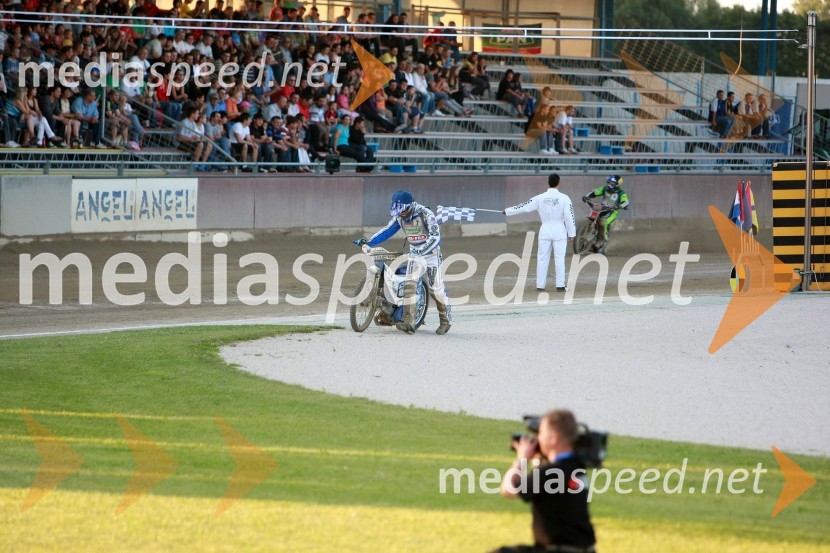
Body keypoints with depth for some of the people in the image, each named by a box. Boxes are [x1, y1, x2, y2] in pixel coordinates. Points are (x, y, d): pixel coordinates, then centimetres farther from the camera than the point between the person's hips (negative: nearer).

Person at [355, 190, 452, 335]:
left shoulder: (426, 215, -23)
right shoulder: (399, 217, -3)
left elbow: (436, 236, -31)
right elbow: (387, 231, 5)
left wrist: (423, 250, -46)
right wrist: (369, 242, -7)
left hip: (431, 253, -5)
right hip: (415, 254, 5)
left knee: (437, 289, -2)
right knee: (409, 285, -14)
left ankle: (445, 322, 17)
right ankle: (409, 322, -20)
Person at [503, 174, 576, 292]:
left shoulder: (540, 198, -3)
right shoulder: (564, 198, -7)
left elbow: (524, 207, 2)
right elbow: (569, 217, -7)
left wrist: (507, 211, 14)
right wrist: (571, 233, 2)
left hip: (545, 230, 1)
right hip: (559, 230, -1)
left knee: (542, 258, 7)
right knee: (559, 258, 3)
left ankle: (540, 285, 6)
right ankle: (560, 285, 1)